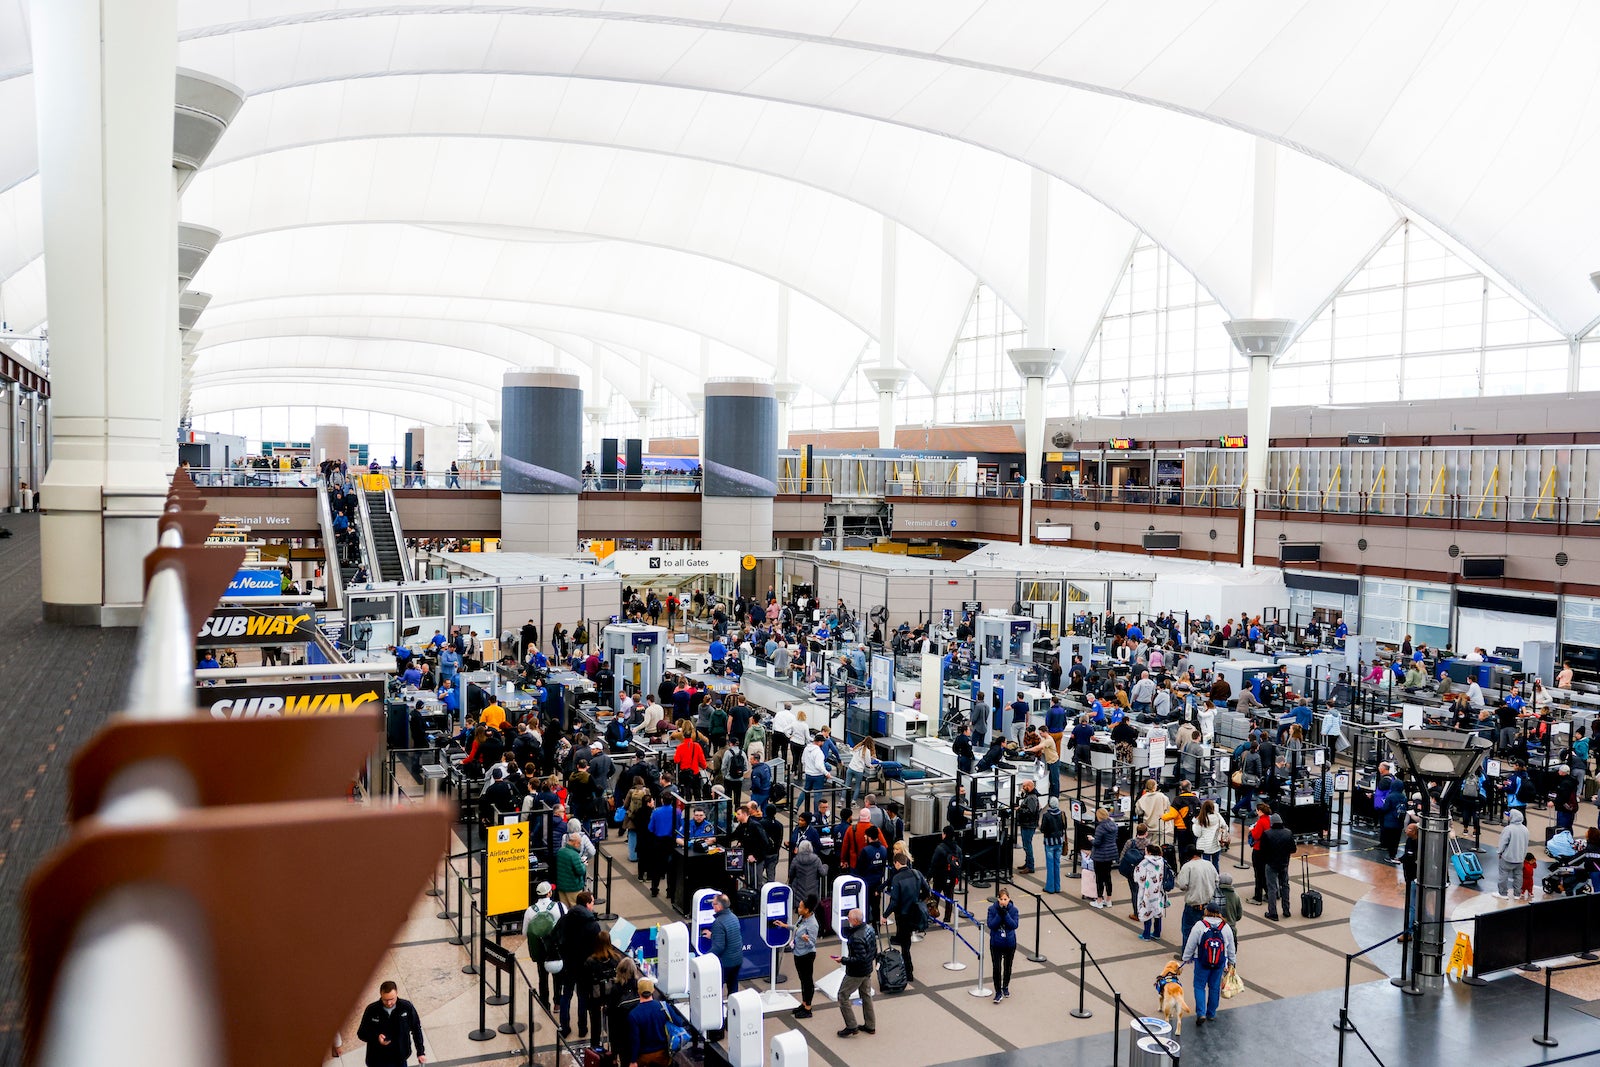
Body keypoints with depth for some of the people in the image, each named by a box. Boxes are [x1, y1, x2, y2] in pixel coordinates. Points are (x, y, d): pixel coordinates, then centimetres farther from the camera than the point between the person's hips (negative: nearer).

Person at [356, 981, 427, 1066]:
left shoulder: (407, 1007, -13)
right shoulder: (372, 1010, -14)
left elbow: (416, 1029, 0)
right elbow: (361, 1033, -3)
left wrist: (420, 1052, 0)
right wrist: (376, 1037, -23)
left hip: (400, 1061, 1)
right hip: (377, 1062, -1)